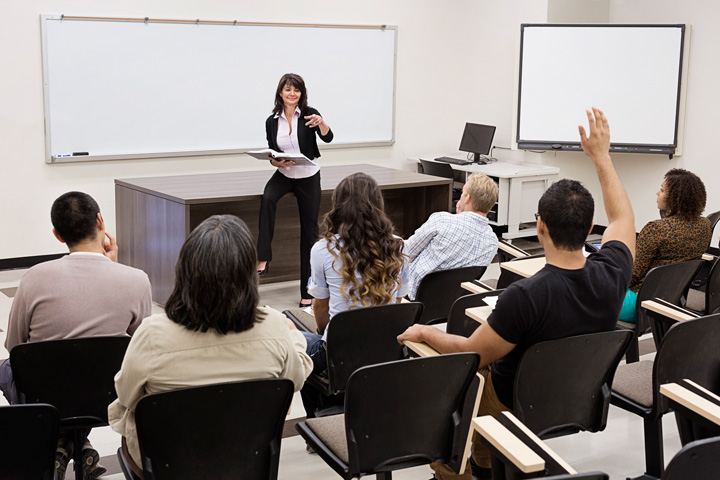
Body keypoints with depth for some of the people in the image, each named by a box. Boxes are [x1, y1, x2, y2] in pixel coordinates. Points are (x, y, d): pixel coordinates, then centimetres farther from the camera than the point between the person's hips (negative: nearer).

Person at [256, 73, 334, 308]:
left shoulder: (309, 114, -9)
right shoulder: (272, 121, -1)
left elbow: (328, 138, -24)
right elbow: (272, 156, 5)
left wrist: (321, 122, -44)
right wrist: (278, 162, -17)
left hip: (309, 177, -1)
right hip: (284, 175, 2)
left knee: (309, 231, 3)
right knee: (267, 198, -34)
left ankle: (306, 291, 13)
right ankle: (263, 258, -34)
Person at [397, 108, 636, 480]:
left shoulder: (525, 296, -37)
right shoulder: (611, 276, -20)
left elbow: (472, 354, -23)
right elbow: (623, 217, 2)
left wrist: (425, 333, -5)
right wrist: (600, 155, 8)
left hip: (517, 404, -6)